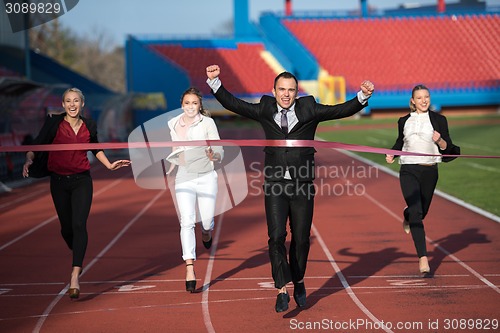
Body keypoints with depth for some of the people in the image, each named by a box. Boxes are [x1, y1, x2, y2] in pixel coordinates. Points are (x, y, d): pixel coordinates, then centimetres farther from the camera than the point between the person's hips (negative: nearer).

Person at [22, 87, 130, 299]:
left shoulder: (89, 126, 3)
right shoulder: (53, 123, -4)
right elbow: (37, 144, -6)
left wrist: (110, 165, 17)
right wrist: (29, 160, -24)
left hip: (82, 180, 0)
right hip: (59, 181, 0)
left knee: (79, 225, -15)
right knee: (66, 228, 8)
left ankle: (75, 277, -22)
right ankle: (78, 260, 39)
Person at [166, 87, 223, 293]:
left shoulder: (207, 122, -5)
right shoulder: (173, 124, 6)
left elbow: (219, 152, -10)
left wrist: (214, 156, -30)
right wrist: (170, 167, 12)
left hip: (206, 177, -2)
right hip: (184, 178, 2)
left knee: (207, 220, 0)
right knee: (186, 221, -12)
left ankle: (206, 232, 42)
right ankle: (190, 270, -16)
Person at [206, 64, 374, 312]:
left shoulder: (309, 110, 2)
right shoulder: (265, 110, 5)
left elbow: (342, 110, -4)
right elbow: (234, 104, 2)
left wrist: (362, 96, -19)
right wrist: (215, 82, -8)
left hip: (302, 185, 0)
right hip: (275, 184, 0)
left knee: (301, 239, 9)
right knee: (276, 237, -12)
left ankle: (298, 282, 32)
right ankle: (282, 290, -10)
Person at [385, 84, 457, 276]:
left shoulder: (439, 120, 2)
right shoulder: (404, 121, 8)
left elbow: (448, 148, 1)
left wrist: (439, 140, -20)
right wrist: (392, 154, 5)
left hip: (429, 171, 1)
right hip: (409, 171, -1)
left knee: (422, 212, 15)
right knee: (416, 213, -13)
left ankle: (407, 216, 54)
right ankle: (423, 258, -15)